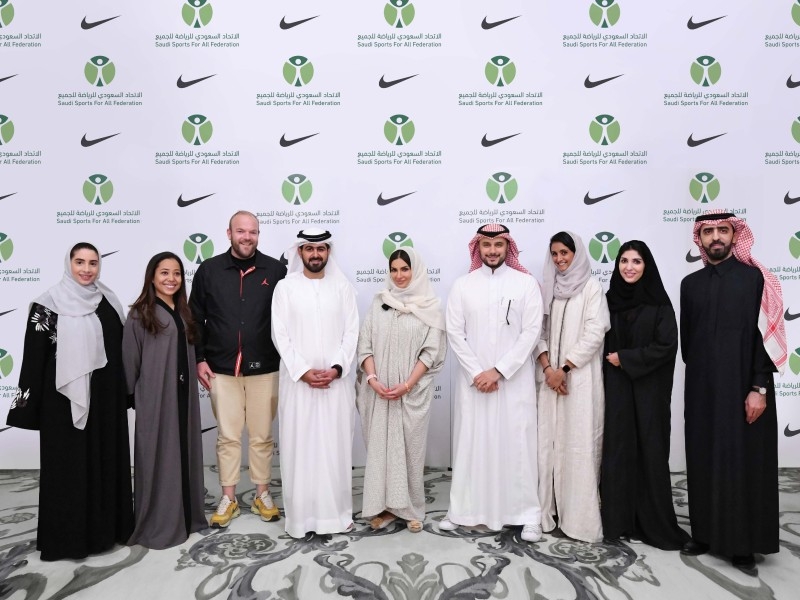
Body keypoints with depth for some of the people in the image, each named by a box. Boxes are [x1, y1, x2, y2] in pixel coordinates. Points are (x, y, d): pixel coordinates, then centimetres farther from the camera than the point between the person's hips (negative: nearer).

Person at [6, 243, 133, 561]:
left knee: (107, 458, 12)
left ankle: (106, 525, 27)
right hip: (65, 395, -5)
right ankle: (67, 534, 19)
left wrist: (126, 391, 11)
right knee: (68, 463, 5)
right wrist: (28, 404, -12)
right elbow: (34, 354, -9)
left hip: (105, 395, 5)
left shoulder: (108, 300, 6)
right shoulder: (49, 302, -8)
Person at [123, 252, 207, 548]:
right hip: (155, 398, -6)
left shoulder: (184, 313, 11)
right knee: (158, 456, 2)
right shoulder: (140, 314, -7)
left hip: (183, 395, 6)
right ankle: (157, 524, 15)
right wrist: (132, 396, -1)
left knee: (184, 453, 12)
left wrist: (193, 380, 10)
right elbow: (130, 360, -5)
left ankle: (185, 515, 25)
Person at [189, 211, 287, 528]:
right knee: (227, 436, 9)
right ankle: (228, 498, 23)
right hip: (222, 369, 1)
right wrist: (200, 359, 1)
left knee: (262, 435, 10)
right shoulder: (209, 270, 1)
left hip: (264, 369, 0)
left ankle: (262, 495, 25)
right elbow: (196, 319, 6)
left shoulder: (275, 270, -1)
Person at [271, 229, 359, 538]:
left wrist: (336, 369, -11)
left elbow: (351, 332, 1)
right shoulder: (286, 287, 1)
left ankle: (337, 512, 20)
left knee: (335, 446, 7)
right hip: (297, 380, -1)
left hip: (336, 380, 1)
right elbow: (280, 335, -4)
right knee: (299, 447, 4)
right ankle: (301, 514, 16)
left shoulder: (343, 286, 5)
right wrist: (303, 371, -12)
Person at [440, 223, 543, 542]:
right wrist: (477, 373, -9)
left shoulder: (526, 283, 1)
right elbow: (454, 333, 0)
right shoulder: (462, 285, 5)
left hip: (514, 379, -1)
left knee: (516, 441, 1)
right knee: (471, 441, 7)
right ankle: (462, 509, 18)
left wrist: (498, 371, -11)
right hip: (473, 378, 2)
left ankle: (527, 513, 12)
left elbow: (531, 332, -5)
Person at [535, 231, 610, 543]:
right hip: (550, 375, 4)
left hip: (580, 376, -4)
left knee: (579, 443, -4)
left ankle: (580, 516, 5)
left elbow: (594, 334, -9)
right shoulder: (547, 287, 11)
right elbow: (538, 331, 7)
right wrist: (547, 368, -7)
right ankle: (548, 509, 13)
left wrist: (564, 369, -11)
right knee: (548, 441, 4)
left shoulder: (591, 286, -1)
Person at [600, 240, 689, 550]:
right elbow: (601, 344, 8)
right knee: (617, 449, 4)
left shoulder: (659, 302, -4)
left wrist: (624, 358, -10)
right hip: (616, 387, 3)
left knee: (650, 450, 2)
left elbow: (667, 346, -11)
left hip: (648, 389, -2)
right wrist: (610, 360, -4)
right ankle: (618, 519, 15)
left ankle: (654, 523, 15)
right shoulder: (610, 299, 5)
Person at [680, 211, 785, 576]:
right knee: (704, 460, 8)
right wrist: (698, 374, 11)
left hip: (743, 386, -4)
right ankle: (705, 533, 20)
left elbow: (765, 334, -8)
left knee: (744, 461, 1)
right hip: (702, 389, 4)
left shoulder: (754, 278, -3)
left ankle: (743, 544, 12)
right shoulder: (690, 284, 9)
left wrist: (759, 388, -14)